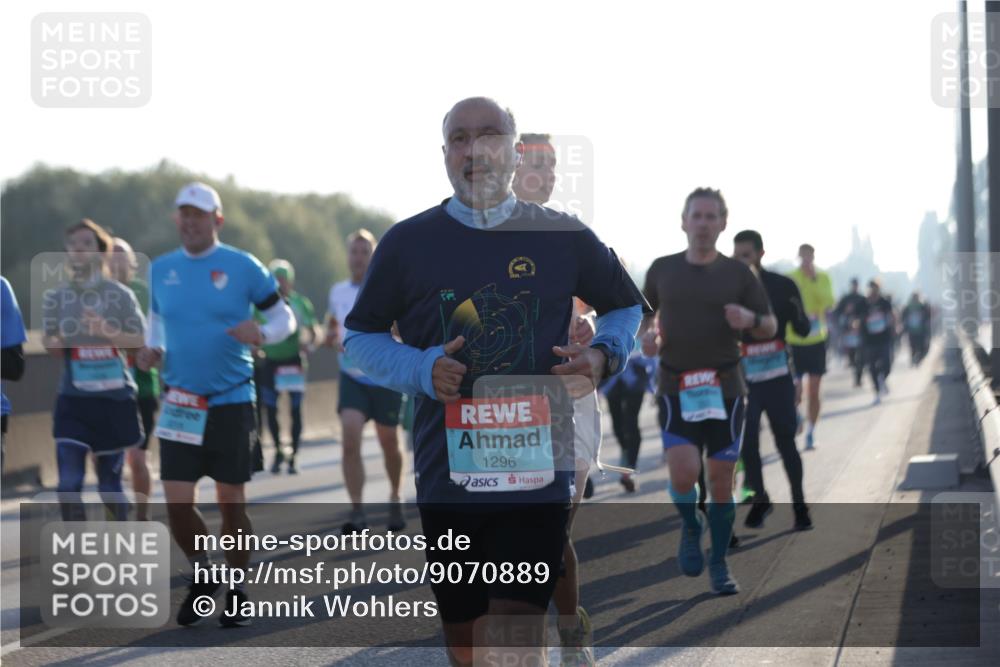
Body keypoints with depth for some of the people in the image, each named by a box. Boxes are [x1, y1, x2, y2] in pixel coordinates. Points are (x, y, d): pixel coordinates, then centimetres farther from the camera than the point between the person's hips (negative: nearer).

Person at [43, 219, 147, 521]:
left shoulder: (119, 295, -1)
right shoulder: (56, 297, 4)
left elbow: (140, 343, -3)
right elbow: (51, 346, 8)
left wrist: (105, 330, -19)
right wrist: (54, 343, -16)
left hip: (115, 399, -1)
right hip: (73, 399, 1)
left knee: (110, 482, 8)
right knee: (68, 484, -12)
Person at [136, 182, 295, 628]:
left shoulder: (242, 267, -5)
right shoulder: (161, 269, 5)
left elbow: (284, 317, 1)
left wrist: (261, 333, -20)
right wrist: (151, 349, 1)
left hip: (231, 401, -2)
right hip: (179, 403, 2)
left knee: (231, 501, 4)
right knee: (177, 503, -5)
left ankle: (237, 594, 20)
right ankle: (203, 575, 21)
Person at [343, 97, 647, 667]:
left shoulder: (564, 238, 3)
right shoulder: (408, 243, 2)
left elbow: (627, 306, 18)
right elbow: (361, 335, 11)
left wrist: (604, 355, -4)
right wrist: (420, 369, -9)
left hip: (536, 473, -2)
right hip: (447, 473, 2)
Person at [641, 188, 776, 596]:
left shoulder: (738, 274, 4)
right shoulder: (662, 270, 6)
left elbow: (770, 328, 9)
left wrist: (750, 320, -14)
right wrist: (646, 337, -1)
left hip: (724, 389, 1)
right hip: (676, 389, -1)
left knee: (720, 480, 2)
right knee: (684, 473, -18)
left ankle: (718, 565, 17)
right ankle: (691, 528, 14)